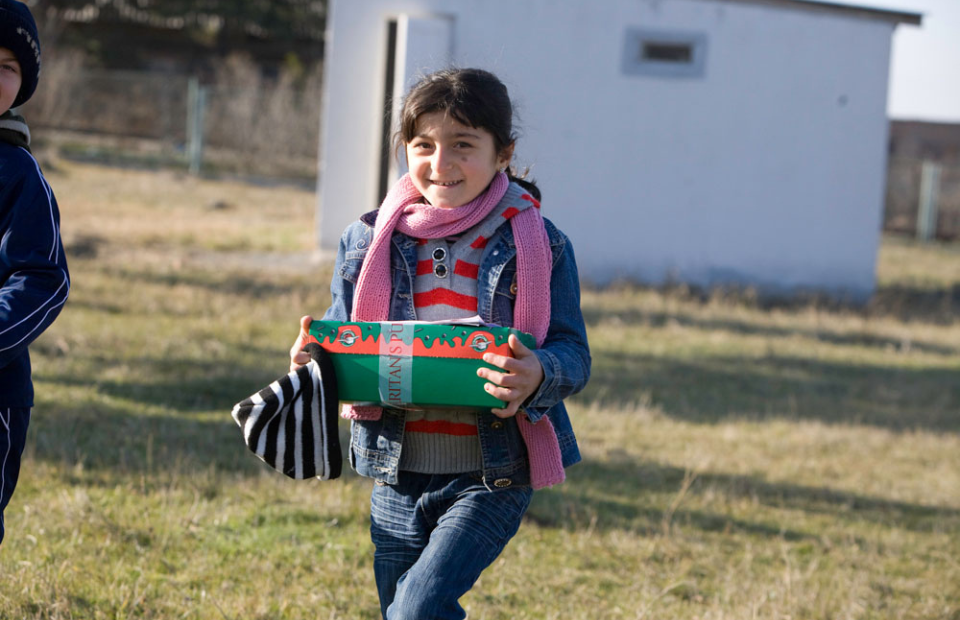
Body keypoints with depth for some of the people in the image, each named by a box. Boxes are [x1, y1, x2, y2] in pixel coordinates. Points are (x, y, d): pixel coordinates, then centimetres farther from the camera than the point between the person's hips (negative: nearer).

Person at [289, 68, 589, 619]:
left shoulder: (539, 246, -4)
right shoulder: (368, 242, 4)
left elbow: (573, 355, -4)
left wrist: (538, 376, -27)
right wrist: (315, 358, -12)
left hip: (493, 475, -4)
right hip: (398, 474, 4)